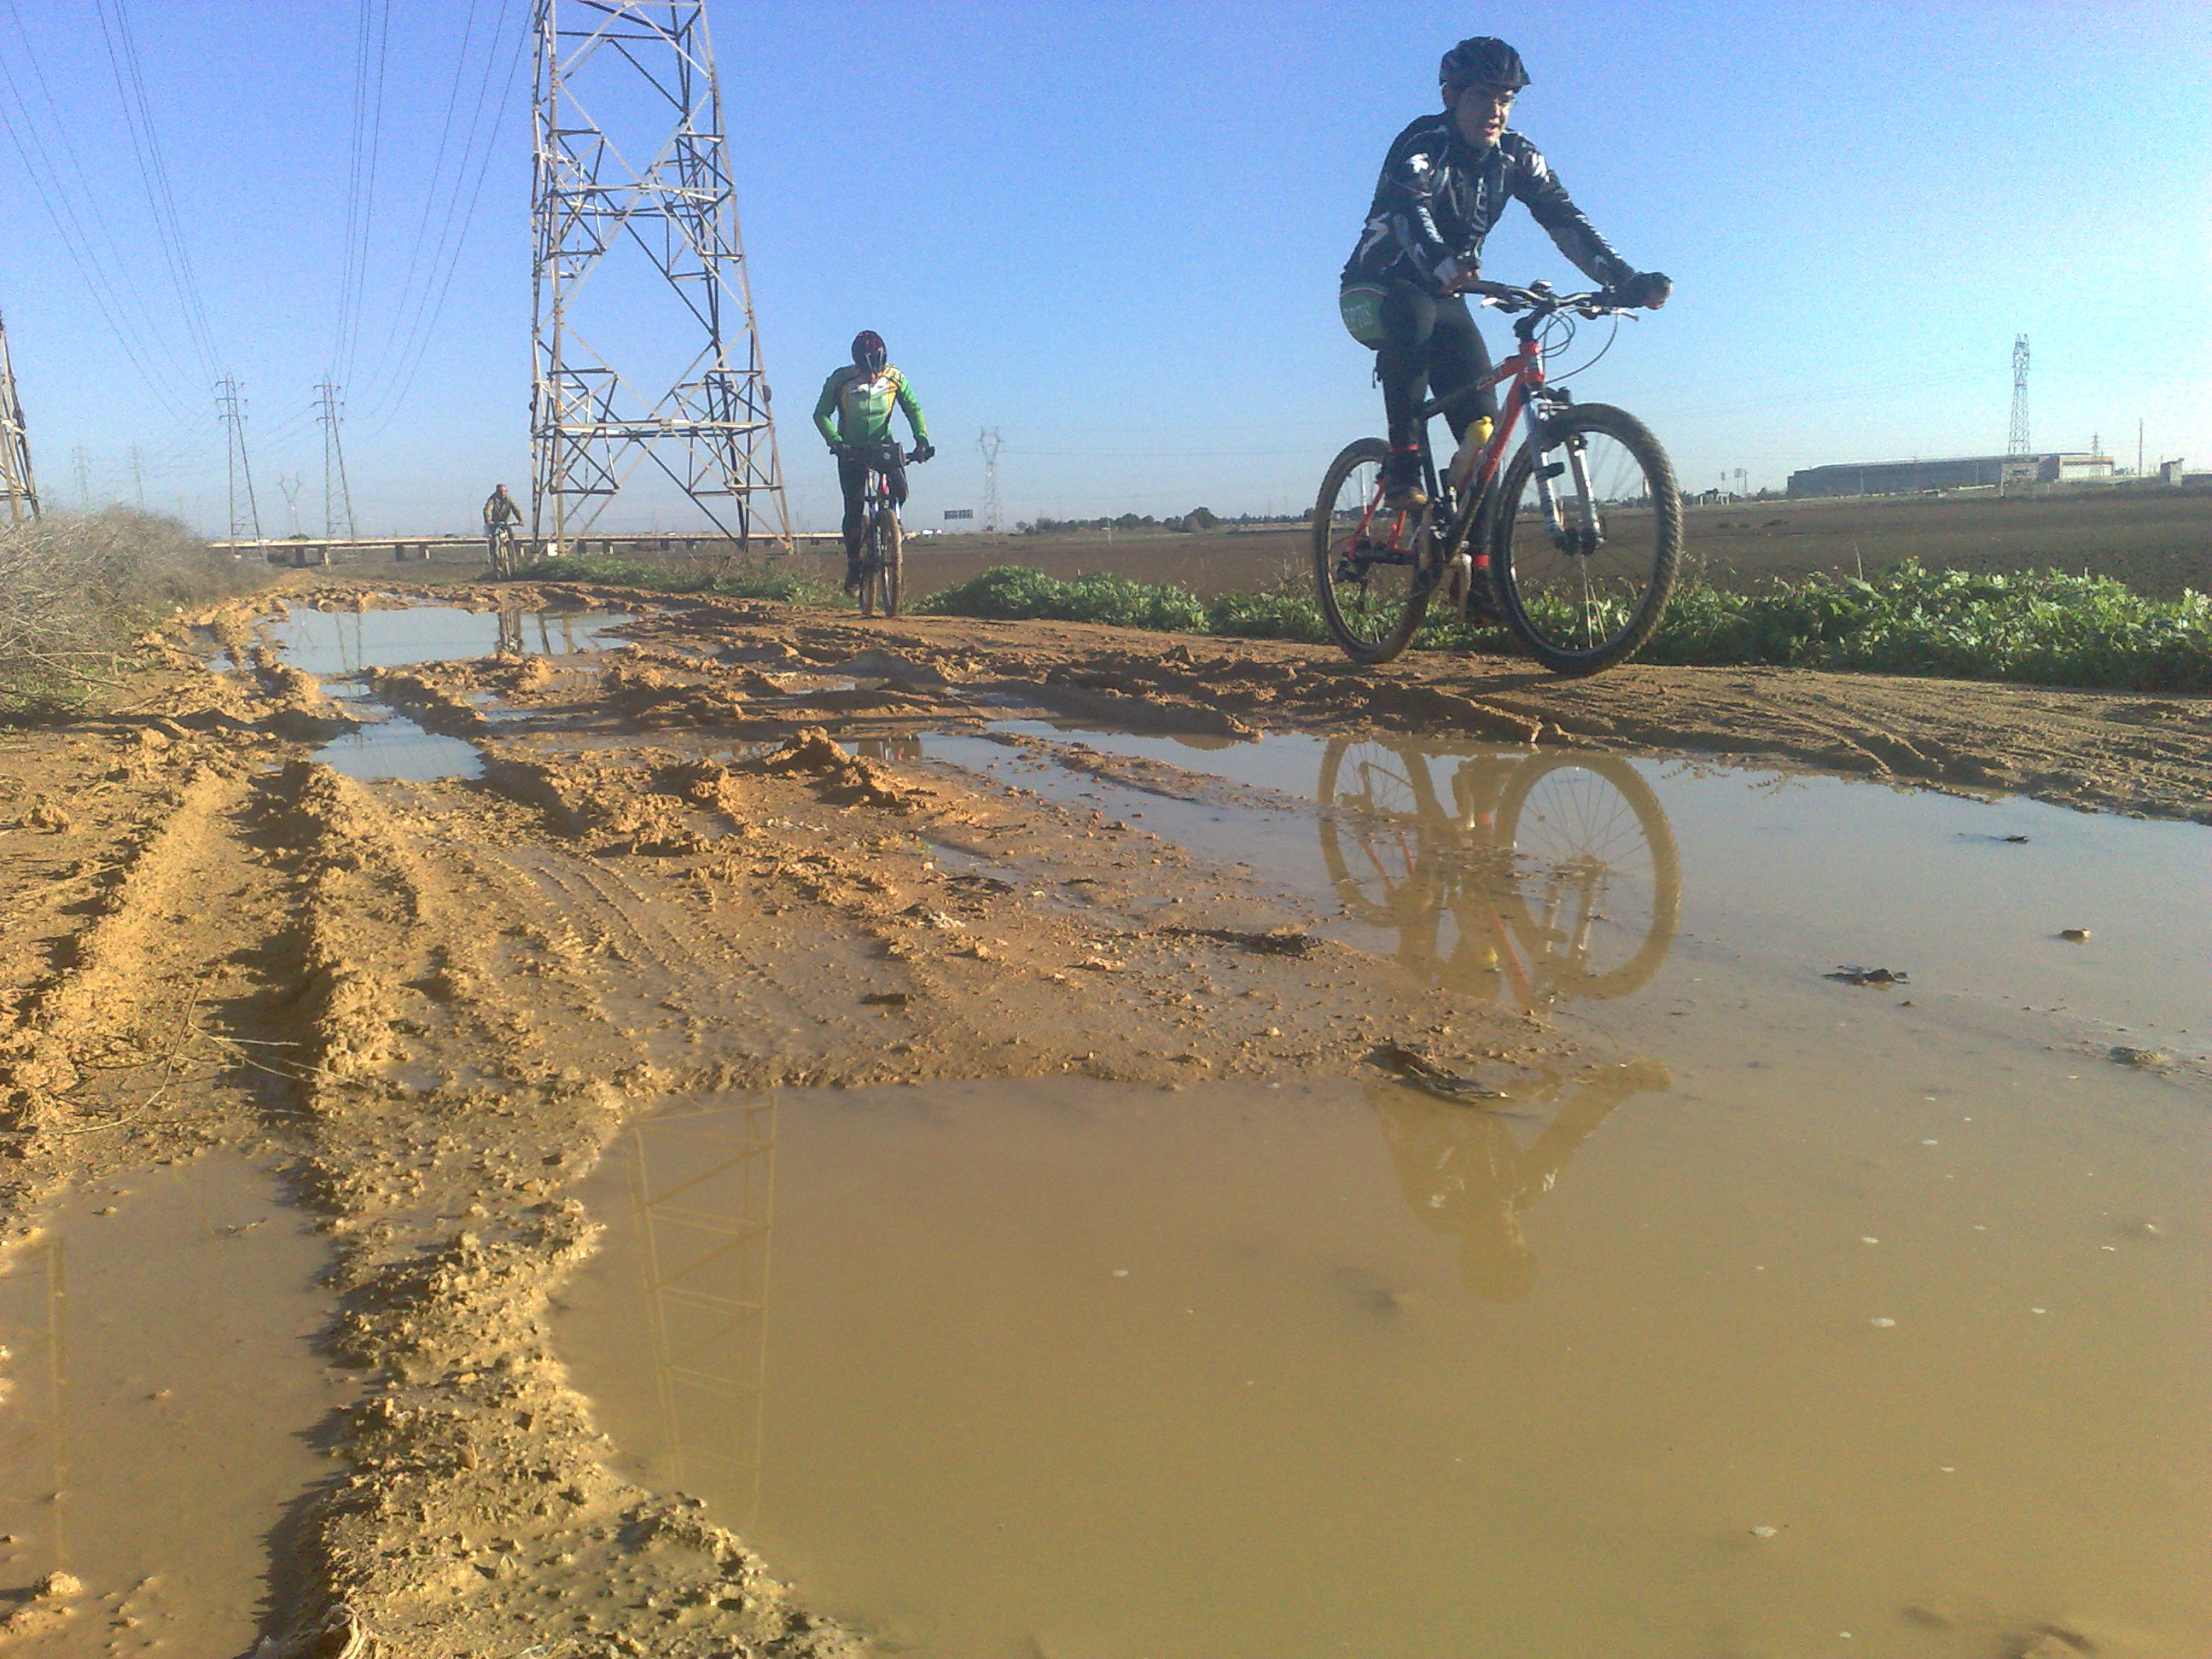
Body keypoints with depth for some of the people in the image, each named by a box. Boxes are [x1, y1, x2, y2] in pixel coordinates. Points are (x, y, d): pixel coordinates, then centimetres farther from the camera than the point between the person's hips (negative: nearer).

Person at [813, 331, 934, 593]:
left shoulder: (894, 378, -8)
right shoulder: (840, 380, -14)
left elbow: (913, 408, 0)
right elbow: (821, 415, -13)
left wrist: (922, 439, -15)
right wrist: (835, 441, -30)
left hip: (883, 444, 2)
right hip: (851, 449, -2)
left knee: (899, 490, -23)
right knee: (854, 508, -12)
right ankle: (853, 565, 2)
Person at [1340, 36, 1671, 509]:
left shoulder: (1516, 156, -5)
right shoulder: (1423, 144, -21)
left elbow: (1565, 220, -13)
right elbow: (1409, 209, -41)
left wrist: (1628, 281, -28)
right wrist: (1442, 263, -63)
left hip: (1444, 297, 5)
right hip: (1376, 291, -5)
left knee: (1482, 424, -9)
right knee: (1414, 318, -41)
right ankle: (1402, 466, -32)